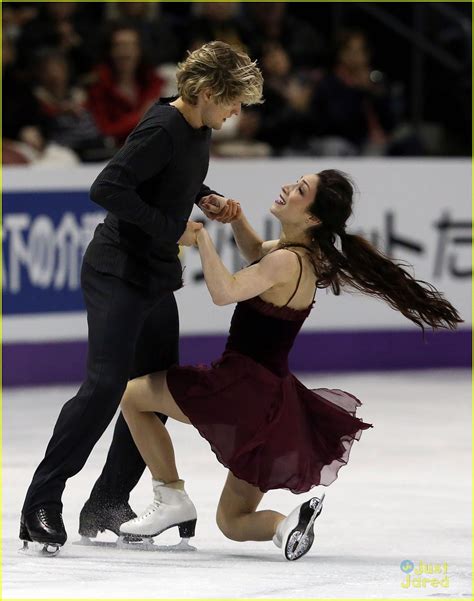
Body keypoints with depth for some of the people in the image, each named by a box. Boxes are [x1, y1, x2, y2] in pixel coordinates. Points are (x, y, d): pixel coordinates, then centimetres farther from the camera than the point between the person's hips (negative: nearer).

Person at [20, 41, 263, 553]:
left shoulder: (198, 132, 7)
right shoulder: (162, 130, -20)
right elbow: (107, 188, -28)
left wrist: (205, 197, 7)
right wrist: (171, 228, -23)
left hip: (158, 279, 10)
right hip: (118, 274, -10)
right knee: (105, 385, -17)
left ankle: (106, 507, 15)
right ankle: (42, 503, -13)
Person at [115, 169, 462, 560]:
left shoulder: (287, 262, -21)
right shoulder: (306, 254, 7)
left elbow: (224, 292, -35)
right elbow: (255, 253, 28)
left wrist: (201, 235, -30)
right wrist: (235, 218, 12)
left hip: (245, 388, -9)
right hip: (274, 398, 9)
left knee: (133, 393, 9)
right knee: (233, 524, 19)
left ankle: (172, 498, 4)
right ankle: (288, 524, -11)